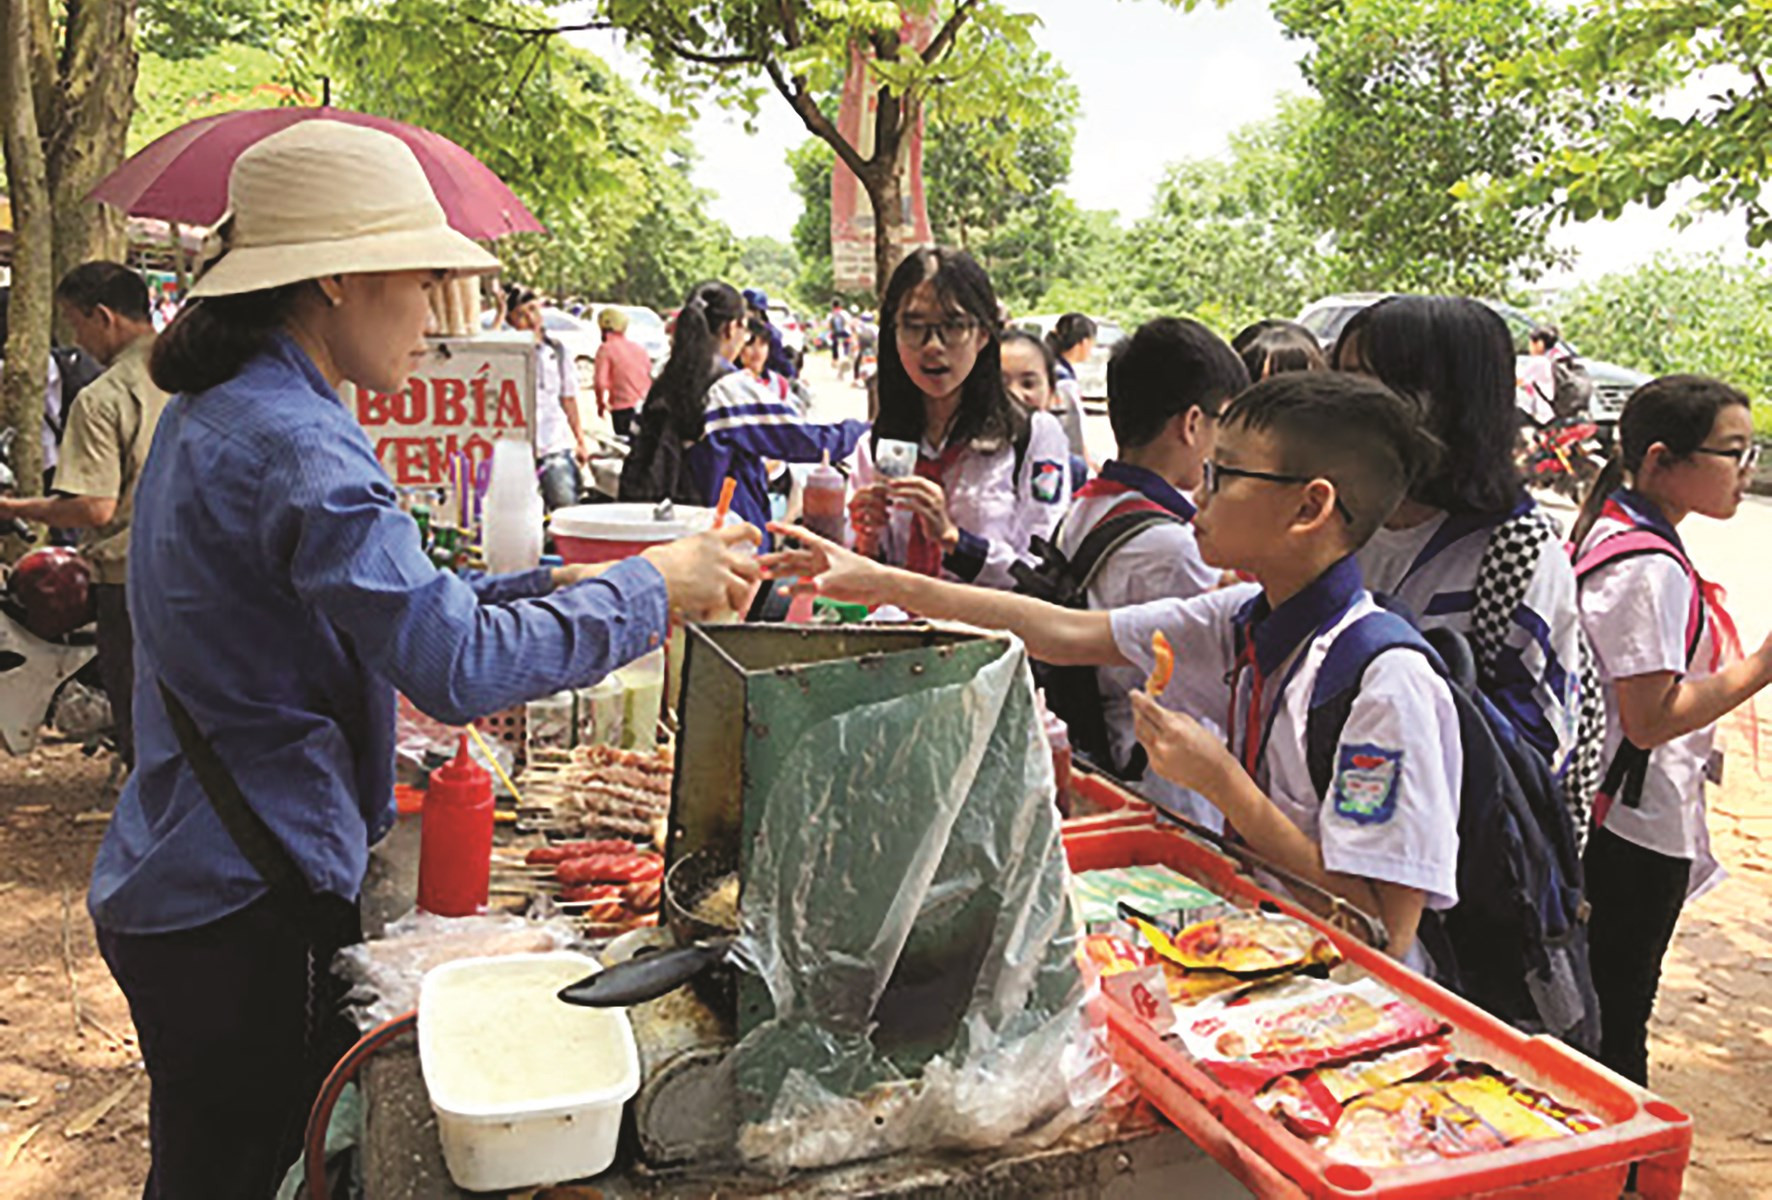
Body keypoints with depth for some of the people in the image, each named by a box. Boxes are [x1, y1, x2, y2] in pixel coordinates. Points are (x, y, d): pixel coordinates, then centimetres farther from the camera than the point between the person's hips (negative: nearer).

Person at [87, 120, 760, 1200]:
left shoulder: (216, 412, 8)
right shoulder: (290, 444, -24)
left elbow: (378, 602, 12)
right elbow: (455, 666, -31)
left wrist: (556, 584, 4)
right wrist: (646, 590, -20)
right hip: (242, 910, -9)